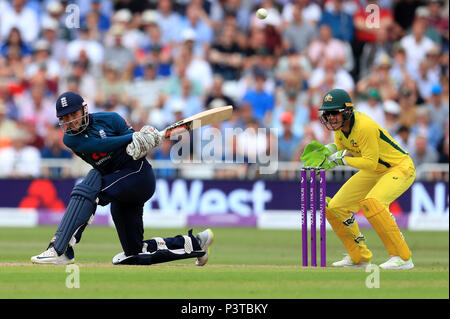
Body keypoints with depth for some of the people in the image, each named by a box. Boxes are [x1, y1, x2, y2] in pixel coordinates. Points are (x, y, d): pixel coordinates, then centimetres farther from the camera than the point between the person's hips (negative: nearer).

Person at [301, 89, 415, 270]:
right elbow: (340, 146, 12)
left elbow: (370, 162, -29)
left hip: (400, 167, -9)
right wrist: (327, 151, -7)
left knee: (371, 203, -34)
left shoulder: (365, 127, -31)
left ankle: (402, 257, -27)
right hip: (373, 172, 9)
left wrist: (342, 158, -25)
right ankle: (359, 257, 21)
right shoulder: (339, 124, -6)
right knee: (334, 207, 5)